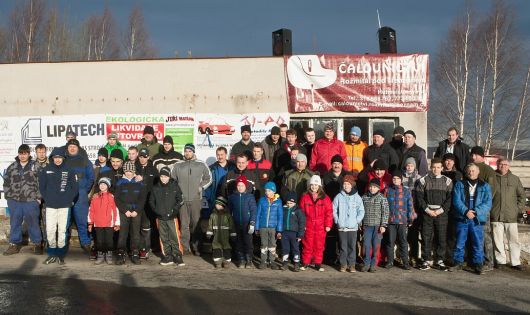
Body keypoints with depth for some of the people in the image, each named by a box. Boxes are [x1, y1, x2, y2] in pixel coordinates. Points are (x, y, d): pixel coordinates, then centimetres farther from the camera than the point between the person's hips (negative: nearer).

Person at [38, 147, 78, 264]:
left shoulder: (69, 171, 2)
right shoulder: (46, 170, 5)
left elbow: (74, 188, 5)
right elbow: (42, 187, 9)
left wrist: (68, 199, -3)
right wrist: (47, 199, 1)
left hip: (65, 206, -1)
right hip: (50, 206, 1)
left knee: (62, 230, 0)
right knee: (50, 230, -1)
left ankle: (61, 253, 9)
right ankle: (52, 253, 10)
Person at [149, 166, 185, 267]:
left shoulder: (174, 186, -1)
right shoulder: (156, 188, 6)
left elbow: (180, 200, 1)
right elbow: (151, 201, 15)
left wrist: (174, 210, -8)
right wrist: (156, 211, 2)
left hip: (172, 217, -3)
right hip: (160, 218, 3)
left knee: (175, 237, -6)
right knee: (164, 238, 8)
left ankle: (178, 257, 0)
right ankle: (167, 257, 15)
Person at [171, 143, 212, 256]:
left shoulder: (201, 165, 6)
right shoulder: (178, 165, 9)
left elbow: (208, 178, 13)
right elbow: (172, 180, 15)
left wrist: (201, 187, 1)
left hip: (196, 199, -1)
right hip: (182, 200, 1)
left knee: (196, 223, 2)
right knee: (184, 224, 0)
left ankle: (195, 246, 10)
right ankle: (185, 247, 7)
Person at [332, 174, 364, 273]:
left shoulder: (357, 197, 2)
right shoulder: (339, 197, 3)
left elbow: (361, 211, 4)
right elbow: (334, 210, 7)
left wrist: (357, 221, -5)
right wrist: (337, 220, -1)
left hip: (353, 227, 0)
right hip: (342, 227, 0)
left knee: (352, 246, 1)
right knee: (343, 246, 4)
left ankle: (351, 264, 10)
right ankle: (343, 264, 13)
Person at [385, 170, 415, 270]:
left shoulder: (406, 191, 5)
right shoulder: (388, 191, 6)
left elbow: (410, 206, 7)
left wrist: (411, 219, 4)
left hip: (402, 221, -1)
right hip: (390, 221, 1)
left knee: (403, 242, 1)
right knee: (390, 241, 5)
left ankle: (405, 262, 8)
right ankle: (390, 261, 15)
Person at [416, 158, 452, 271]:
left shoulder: (447, 181, 6)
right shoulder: (423, 180, 5)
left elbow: (450, 198, 2)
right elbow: (419, 197, 2)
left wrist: (441, 210, -9)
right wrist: (427, 209, -8)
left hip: (441, 213, 0)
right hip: (427, 213, 0)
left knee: (442, 237, 1)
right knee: (426, 237, 1)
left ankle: (440, 260, 11)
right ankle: (427, 260, 10)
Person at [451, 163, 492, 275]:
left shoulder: (485, 186, 8)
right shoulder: (459, 185, 8)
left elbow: (487, 203, -1)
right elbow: (456, 200, -3)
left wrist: (476, 212, -15)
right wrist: (466, 211, -17)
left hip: (478, 219, 0)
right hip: (462, 218, 1)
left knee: (478, 243, 2)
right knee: (460, 242, 4)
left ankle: (478, 264, 12)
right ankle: (458, 263, 15)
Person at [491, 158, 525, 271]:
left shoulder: (515, 179, 9)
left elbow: (521, 195, 14)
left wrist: (519, 208, 4)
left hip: (511, 215, 1)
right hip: (496, 215, -1)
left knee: (514, 240, 2)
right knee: (497, 240, 3)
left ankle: (516, 262, 10)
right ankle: (500, 261, 14)